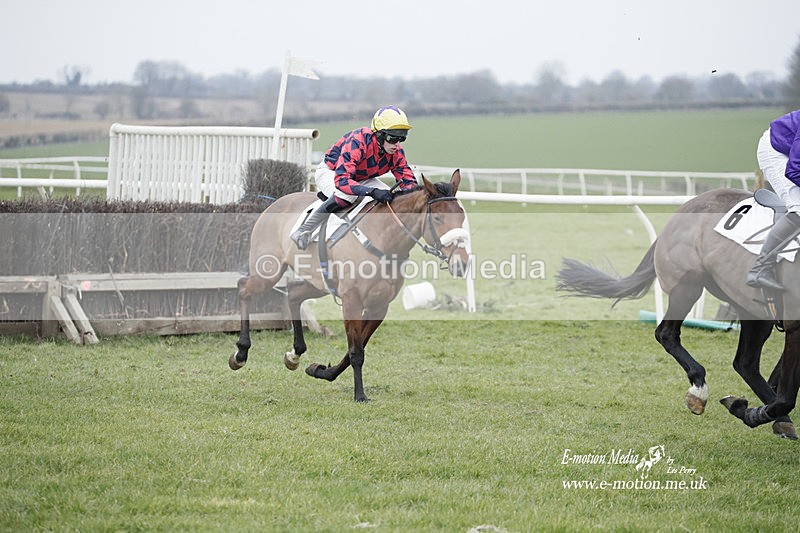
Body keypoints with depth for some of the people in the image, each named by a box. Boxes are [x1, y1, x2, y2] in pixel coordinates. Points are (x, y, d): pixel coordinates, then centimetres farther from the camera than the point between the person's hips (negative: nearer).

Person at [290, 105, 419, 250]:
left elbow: (408, 180, -10)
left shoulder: (396, 151, -18)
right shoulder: (357, 142, -39)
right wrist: (372, 192, -60)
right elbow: (341, 180, -48)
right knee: (348, 195, -39)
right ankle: (305, 230, -27)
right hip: (330, 172, -7)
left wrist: (407, 191, -37)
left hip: (362, 178, 7)